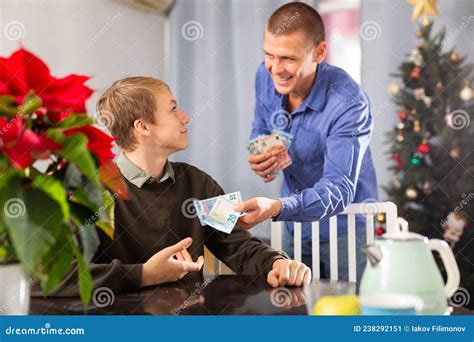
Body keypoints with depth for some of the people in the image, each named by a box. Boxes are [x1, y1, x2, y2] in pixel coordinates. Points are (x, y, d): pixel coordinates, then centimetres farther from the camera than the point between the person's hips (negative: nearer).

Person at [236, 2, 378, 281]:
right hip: (295, 225, 5)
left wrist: (276, 207, -49)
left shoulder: (349, 104, -28)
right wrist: (259, 157, -15)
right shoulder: (266, 76, -10)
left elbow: (339, 190, -33)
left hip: (345, 229, -5)